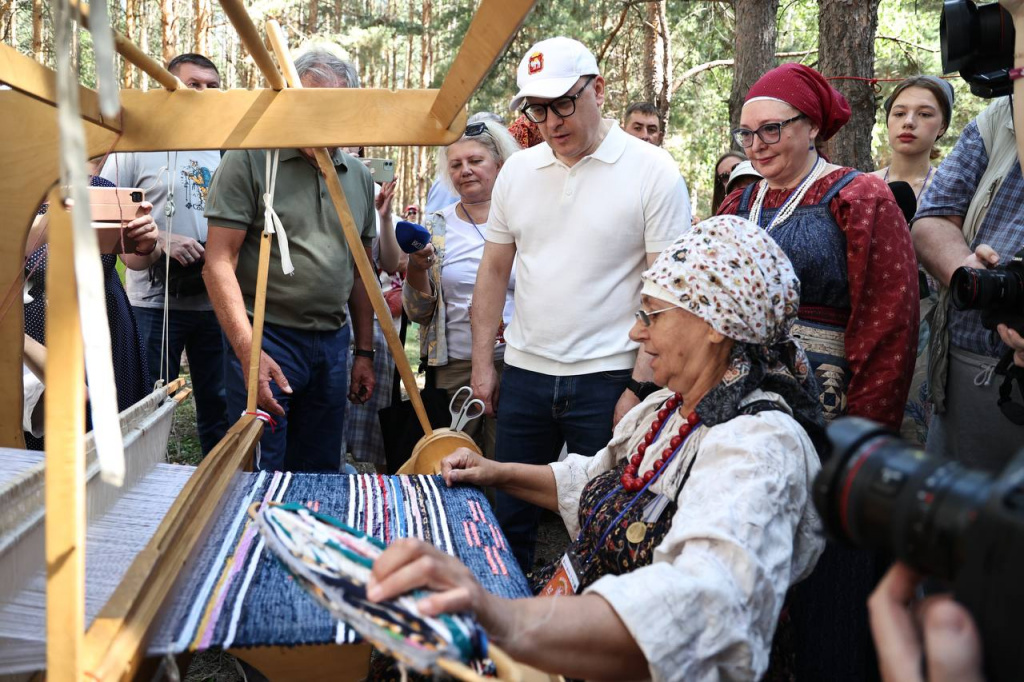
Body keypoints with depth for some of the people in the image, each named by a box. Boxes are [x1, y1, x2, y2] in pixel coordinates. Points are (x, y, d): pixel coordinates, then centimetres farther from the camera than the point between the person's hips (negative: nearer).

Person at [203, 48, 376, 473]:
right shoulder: (249, 159, -7)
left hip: (333, 343, 6)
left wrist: (364, 353, 15)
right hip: (265, 339, -5)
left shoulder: (358, 176, 11)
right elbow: (219, 263, -12)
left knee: (321, 476, 14)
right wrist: (248, 351, -20)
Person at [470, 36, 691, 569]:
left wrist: (642, 386, -13)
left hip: (608, 379, -4)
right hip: (523, 373, 5)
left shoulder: (653, 172, -7)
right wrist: (482, 363, 9)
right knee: (507, 519, 11)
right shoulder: (517, 171, 8)